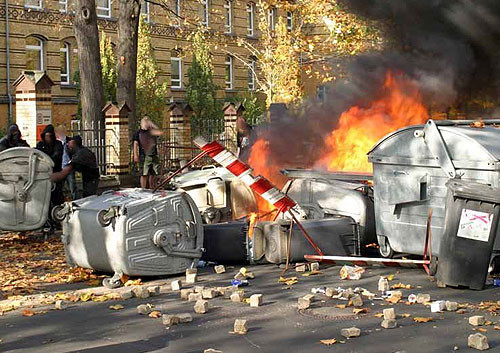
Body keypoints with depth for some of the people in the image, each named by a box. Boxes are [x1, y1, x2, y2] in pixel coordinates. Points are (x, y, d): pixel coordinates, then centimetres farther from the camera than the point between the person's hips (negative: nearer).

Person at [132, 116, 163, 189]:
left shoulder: (152, 131, 11)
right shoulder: (138, 133, 2)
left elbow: (160, 132, -6)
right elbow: (135, 144, -1)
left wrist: (152, 125, -2)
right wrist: (135, 155, -11)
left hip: (154, 156, 4)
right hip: (144, 156, -4)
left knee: (153, 174, 10)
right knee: (144, 174, -4)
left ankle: (152, 189, 20)